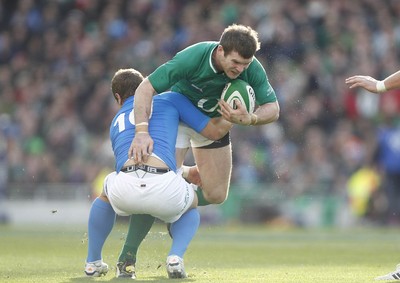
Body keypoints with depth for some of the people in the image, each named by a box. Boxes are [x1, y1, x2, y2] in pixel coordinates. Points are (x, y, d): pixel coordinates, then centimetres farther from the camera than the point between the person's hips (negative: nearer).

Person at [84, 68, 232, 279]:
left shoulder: (116, 124, 35)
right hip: (165, 190, -3)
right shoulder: (171, 99, 24)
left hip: (125, 190, 3)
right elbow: (214, 131, 22)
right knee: (190, 207, 35)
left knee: (106, 193, 42)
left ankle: (93, 262, 38)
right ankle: (176, 256, 6)